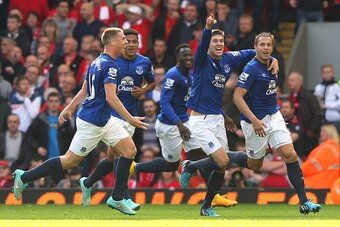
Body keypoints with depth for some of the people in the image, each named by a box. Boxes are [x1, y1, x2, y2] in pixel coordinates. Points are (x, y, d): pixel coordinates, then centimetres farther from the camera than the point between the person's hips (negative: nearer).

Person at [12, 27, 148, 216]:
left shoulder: (97, 63, 11)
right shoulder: (110, 66, -19)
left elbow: (84, 90, 19)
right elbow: (111, 98, -26)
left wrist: (69, 108, 25)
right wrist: (130, 120, -24)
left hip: (105, 121, 10)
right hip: (92, 122, -10)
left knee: (129, 150, 3)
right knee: (70, 161, -2)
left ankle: (117, 199, 6)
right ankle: (24, 177, 9)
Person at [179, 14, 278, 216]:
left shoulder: (228, 60, 5)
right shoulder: (203, 61, -12)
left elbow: (253, 54, 18)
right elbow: (203, 44, -35)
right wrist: (208, 28, -56)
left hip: (218, 119, 7)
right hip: (200, 121, -7)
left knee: (221, 167, 7)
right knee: (222, 161, -17)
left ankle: (207, 207, 24)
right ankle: (190, 167, 10)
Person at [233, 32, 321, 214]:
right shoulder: (251, 69, -18)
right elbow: (237, 97, -23)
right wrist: (254, 121, -28)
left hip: (274, 116, 6)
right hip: (255, 121, -6)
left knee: (290, 155, -8)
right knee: (254, 165, 6)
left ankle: (303, 201, -10)